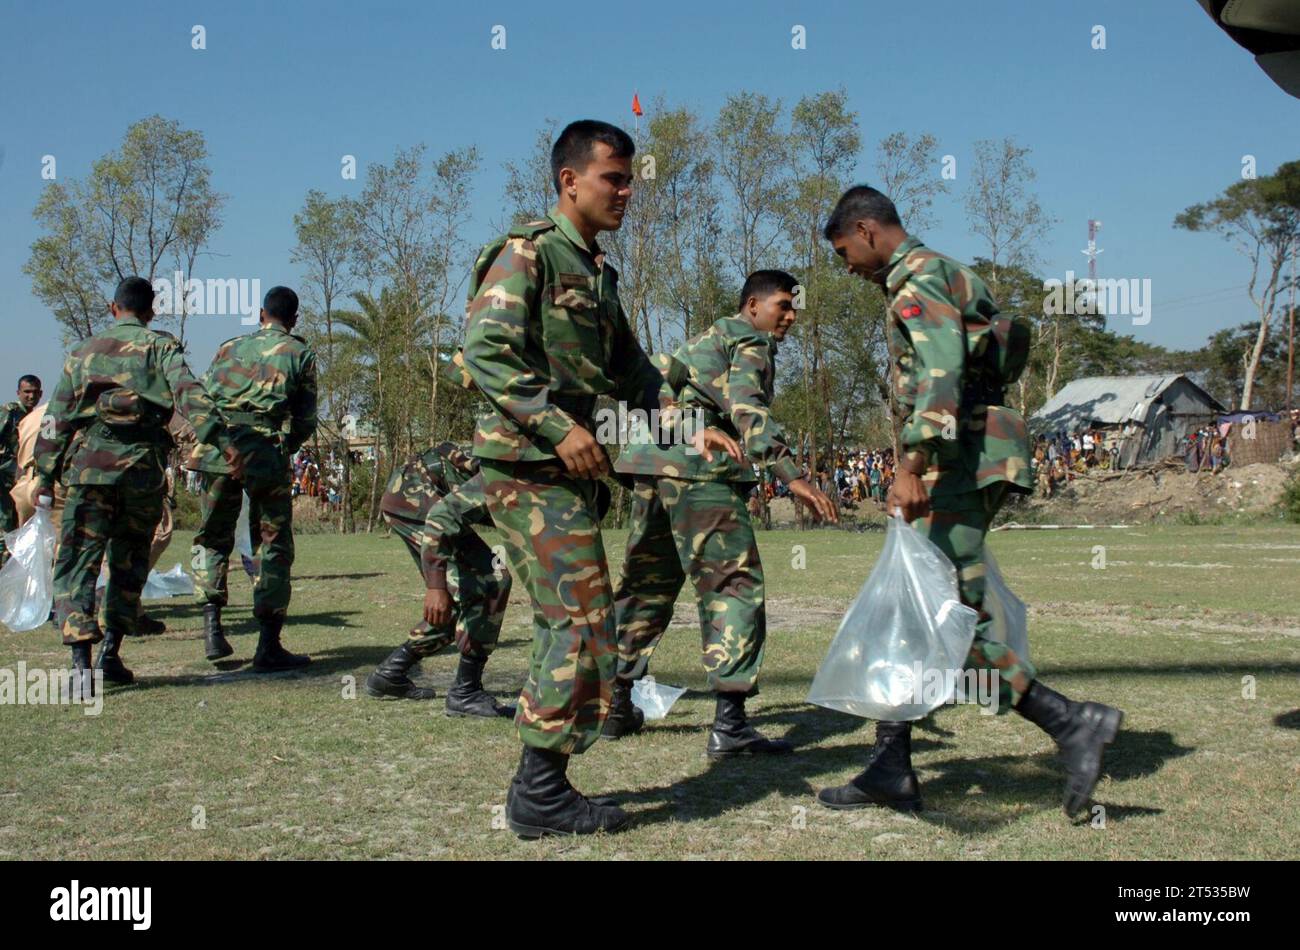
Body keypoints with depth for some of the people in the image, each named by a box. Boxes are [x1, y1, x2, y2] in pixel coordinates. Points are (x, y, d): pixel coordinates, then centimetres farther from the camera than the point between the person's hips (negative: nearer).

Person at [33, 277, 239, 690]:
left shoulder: (83, 350, 17)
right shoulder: (160, 346, 9)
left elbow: (57, 417, 14)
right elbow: (188, 393, -9)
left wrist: (45, 475, 16)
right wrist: (221, 439, -19)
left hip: (88, 461, 1)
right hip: (142, 464, -1)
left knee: (77, 562, 0)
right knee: (129, 561, 14)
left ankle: (81, 660, -15)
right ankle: (110, 653, 10)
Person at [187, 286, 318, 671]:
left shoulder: (229, 347, 18)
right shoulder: (300, 354, 10)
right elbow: (306, 421, 8)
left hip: (218, 451, 3)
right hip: (267, 455, -3)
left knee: (213, 537, 18)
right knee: (273, 547, 4)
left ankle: (212, 623, 4)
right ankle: (269, 646, 3)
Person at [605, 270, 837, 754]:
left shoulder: (705, 338, 30)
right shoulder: (751, 341, 2)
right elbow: (747, 408, -16)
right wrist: (791, 476, -27)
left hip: (649, 464, 9)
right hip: (700, 469, -9)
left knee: (646, 586, 17)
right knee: (735, 587, -7)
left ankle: (614, 704, 22)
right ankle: (729, 724, -14)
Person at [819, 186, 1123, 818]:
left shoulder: (917, 278, -8)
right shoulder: (947, 275, 25)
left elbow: (941, 371, -24)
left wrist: (914, 464, -34)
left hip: (960, 462, -11)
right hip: (969, 463, 11)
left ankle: (1070, 723, -10)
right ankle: (891, 770, 11)